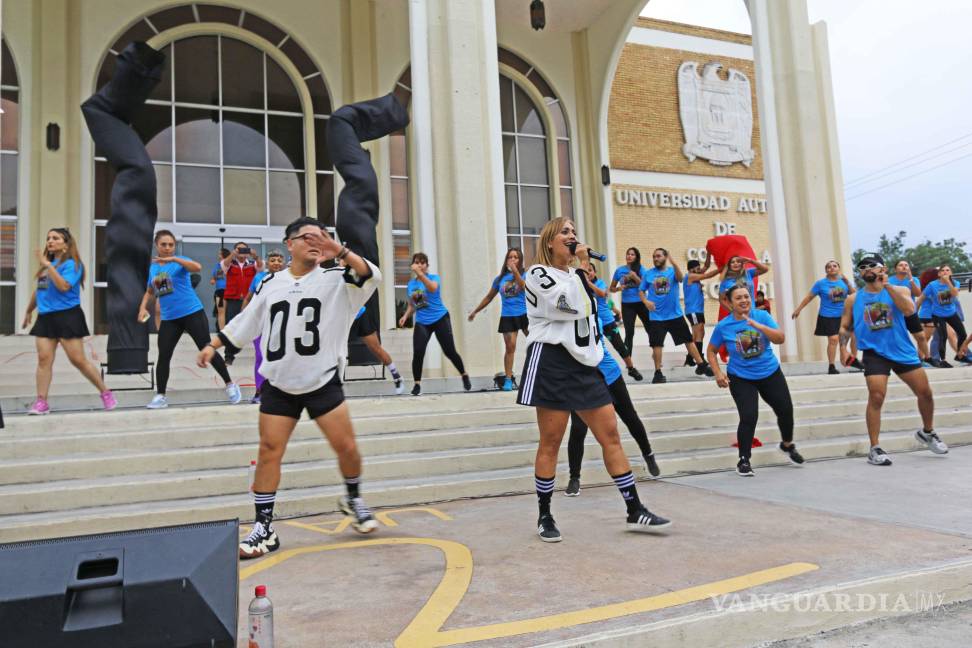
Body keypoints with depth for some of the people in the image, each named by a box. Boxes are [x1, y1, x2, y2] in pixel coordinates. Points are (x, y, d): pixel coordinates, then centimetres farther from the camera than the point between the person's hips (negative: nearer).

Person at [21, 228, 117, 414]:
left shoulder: (72, 264, -6)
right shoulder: (46, 263, 15)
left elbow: (63, 286, -22)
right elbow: (39, 289, 27)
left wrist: (48, 265, -21)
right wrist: (29, 311, 34)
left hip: (67, 317, -6)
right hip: (45, 317, 6)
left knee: (78, 360, -5)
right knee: (44, 359, -2)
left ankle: (106, 393, 7)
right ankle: (41, 402, 1)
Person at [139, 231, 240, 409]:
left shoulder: (179, 261, -6)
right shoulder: (152, 267, 10)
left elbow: (197, 267, -28)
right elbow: (150, 292, 24)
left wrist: (173, 259, -36)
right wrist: (143, 307, 7)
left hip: (192, 313, -5)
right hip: (169, 319, 5)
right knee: (163, 357, 1)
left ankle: (230, 385, 10)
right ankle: (160, 396, 12)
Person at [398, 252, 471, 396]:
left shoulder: (434, 277, -5)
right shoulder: (411, 284, 9)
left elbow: (433, 288, -31)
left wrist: (420, 274, -42)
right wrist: (405, 316, 0)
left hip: (440, 319, -3)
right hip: (421, 323, 3)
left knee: (450, 351, -1)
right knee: (418, 353, -15)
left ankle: (465, 376, 22)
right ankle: (417, 384, -1)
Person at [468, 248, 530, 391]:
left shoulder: (524, 275, 0)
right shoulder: (500, 278, 8)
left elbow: (525, 287, -23)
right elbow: (489, 297, 17)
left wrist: (515, 271, -28)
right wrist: (475, 311, 20)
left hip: (525, 314, -2)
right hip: (507, 317, 2)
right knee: (510, 347, -1)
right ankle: (508, 379, 6)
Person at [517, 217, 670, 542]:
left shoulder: (574, 275, 21)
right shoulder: (538, 273, -4)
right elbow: (571, 306, -19)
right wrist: (582, 266, -9)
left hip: (584, 365, 7)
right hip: (552, 363, -7)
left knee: (610, 435, 3)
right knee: (551, 443, -2)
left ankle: (635, 511, 10)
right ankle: (544, 517, 12)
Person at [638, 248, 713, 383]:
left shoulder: (672, 271, -2)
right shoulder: (648, 274, 2)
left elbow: (680, 278, -24)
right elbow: (641, 291, 7)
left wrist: (673, 263, -42)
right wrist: (646, 301, -14)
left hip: (675, 314, 0)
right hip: (657, 316, 0)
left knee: (688, 339, 6)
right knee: (657, 344, -1)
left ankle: (701, 365, 17)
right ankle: (658, 372, 9)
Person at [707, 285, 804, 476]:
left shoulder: (762, 316, -8)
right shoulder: (723, 326, -10)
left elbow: (780, 339, -18)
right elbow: (711, 351, 2)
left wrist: (758, 325, -31)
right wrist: (718, 373, -11)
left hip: (770, 373, 3)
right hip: (741, 379, -3)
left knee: (786, 410, 11)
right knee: (749, 417, -16)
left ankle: (787, 445, 42)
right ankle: (744, 460, 2)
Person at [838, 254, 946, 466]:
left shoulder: (899, 290, 1)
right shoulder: (853, 299, 5)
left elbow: (909, 309, -19)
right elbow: (845, 326, 8)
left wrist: (887, 285, -18)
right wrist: (843, 348, -9)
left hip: (903, 351, 2)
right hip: (875, 353, -1)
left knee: (925, 393, 9)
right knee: (876, 397, -14)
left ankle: (927, 432, 37)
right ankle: (875, 449, -6)